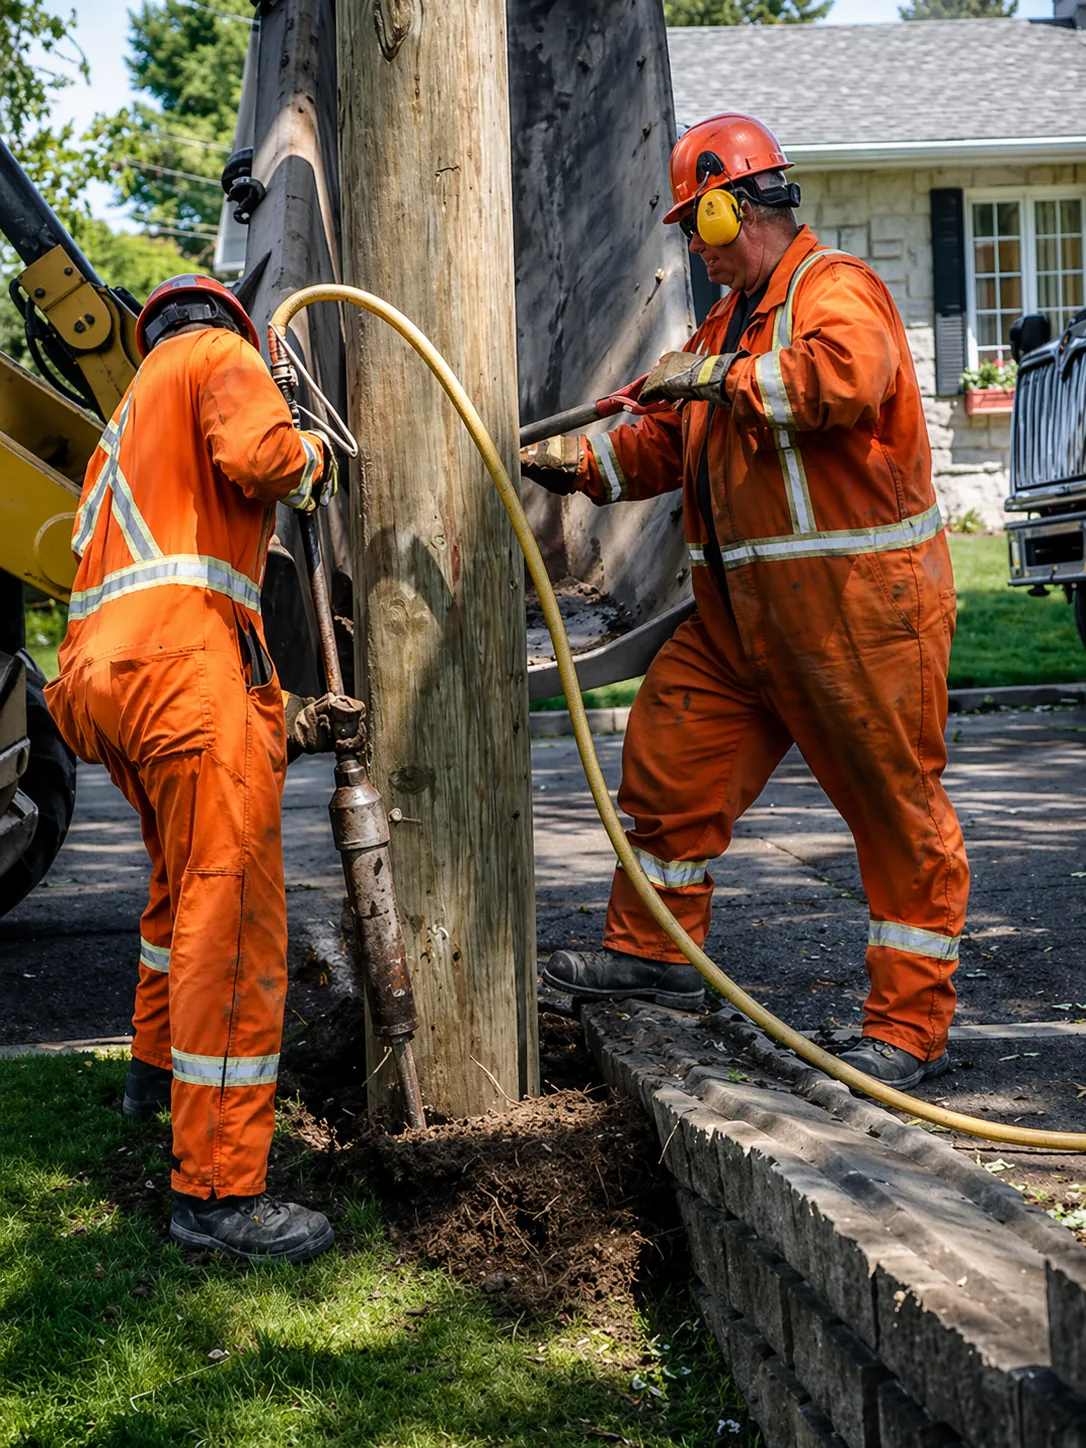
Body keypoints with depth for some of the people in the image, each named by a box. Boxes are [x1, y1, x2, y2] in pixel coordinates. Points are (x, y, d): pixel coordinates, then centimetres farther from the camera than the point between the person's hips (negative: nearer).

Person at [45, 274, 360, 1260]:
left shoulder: (129, 428, 35)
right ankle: (217, 1189, -9)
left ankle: (158, 1066, 50)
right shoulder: (219, 356, 9)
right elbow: (254, 455, -15)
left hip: (98, 675, 9)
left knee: (184, 878, 30)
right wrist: (312, 458, 9)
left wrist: (282, 721, 29)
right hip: (184, 662, -9)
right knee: (231, 917, -9)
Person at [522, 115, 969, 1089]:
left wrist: (717, 377, -22)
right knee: (670, 746, 11)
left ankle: (912, 1026, 5)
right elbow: (676, 440, 25)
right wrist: (585, 463, 11)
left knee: (898, 807, -1)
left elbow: (847, 376, -32)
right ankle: (654, 951, 27)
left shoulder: (838, 290, -9)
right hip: (743, 608, 10)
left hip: (858, 604, -9)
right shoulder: (734, 315, 20)